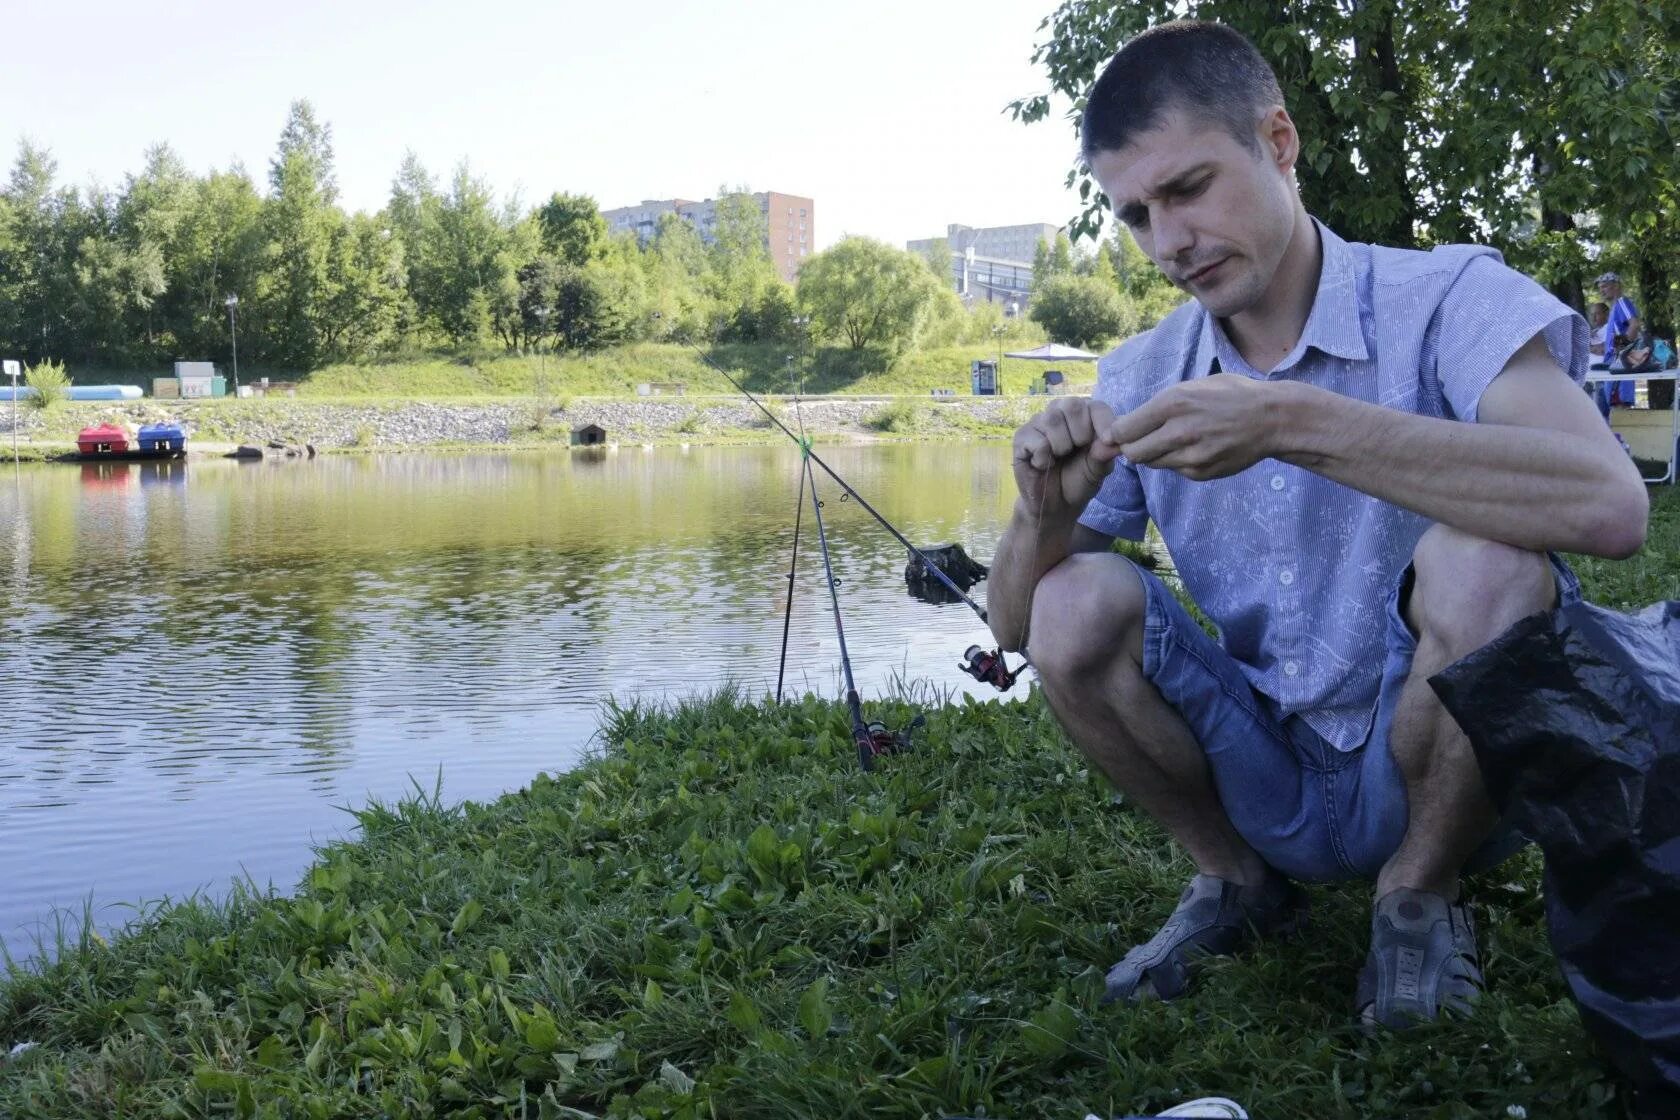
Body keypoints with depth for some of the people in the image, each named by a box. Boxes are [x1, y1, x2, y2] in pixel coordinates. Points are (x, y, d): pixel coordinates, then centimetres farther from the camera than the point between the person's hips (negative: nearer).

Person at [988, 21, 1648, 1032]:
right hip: (1273, 783, 3)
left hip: (1434, 780, -3)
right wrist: (1046, 513, -21)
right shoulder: (1140, 380, 0)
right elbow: (1015, 625, 2)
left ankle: (1423, 891, -3)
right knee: (1076, 607, -19)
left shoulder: (1451, 299, -13)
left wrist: (1292, 423, -38)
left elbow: (1609, 504, -34)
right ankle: (1236, 879, 7)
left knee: (1484, 565, -31)